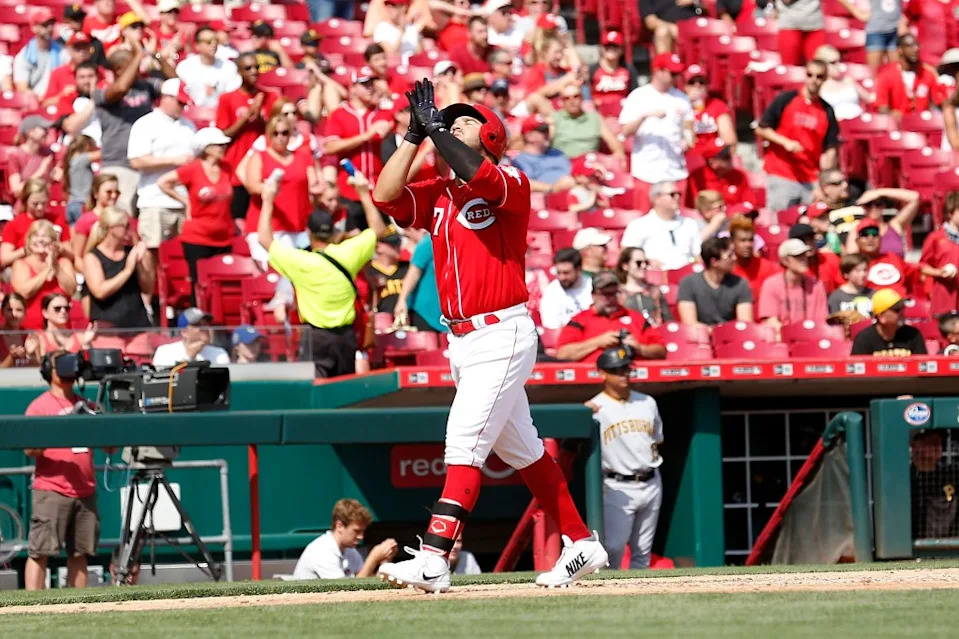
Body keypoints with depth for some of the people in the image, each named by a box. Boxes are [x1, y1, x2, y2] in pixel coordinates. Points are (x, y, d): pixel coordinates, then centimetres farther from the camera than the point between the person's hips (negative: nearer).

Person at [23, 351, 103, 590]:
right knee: (40, 551, -9)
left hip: (85, 490, 5)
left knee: (79, 553, 6)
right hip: (51, 491, -5)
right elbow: (30, 449, -7)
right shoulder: (39, 406, 2)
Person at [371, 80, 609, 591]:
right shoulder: (436, 195, 13)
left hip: (503, 335, -8)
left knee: (464, 442, -17)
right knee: (521, 450, 15)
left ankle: (433, 560, -24)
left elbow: (475, 175, -27)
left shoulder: (511, 184, -6)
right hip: (462, 340, 8)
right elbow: (385, 196, -1)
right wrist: (415, 135, -2)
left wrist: (434, 125, -17)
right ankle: (581, 544, 25)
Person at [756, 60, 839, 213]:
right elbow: (761, 129, 3)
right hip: (781, 177, -2)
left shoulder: (827, 111, 6)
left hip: (812, 181, 2)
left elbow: (830, 149, 6)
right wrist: (786, 142, -12)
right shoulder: (785, 100, 0)